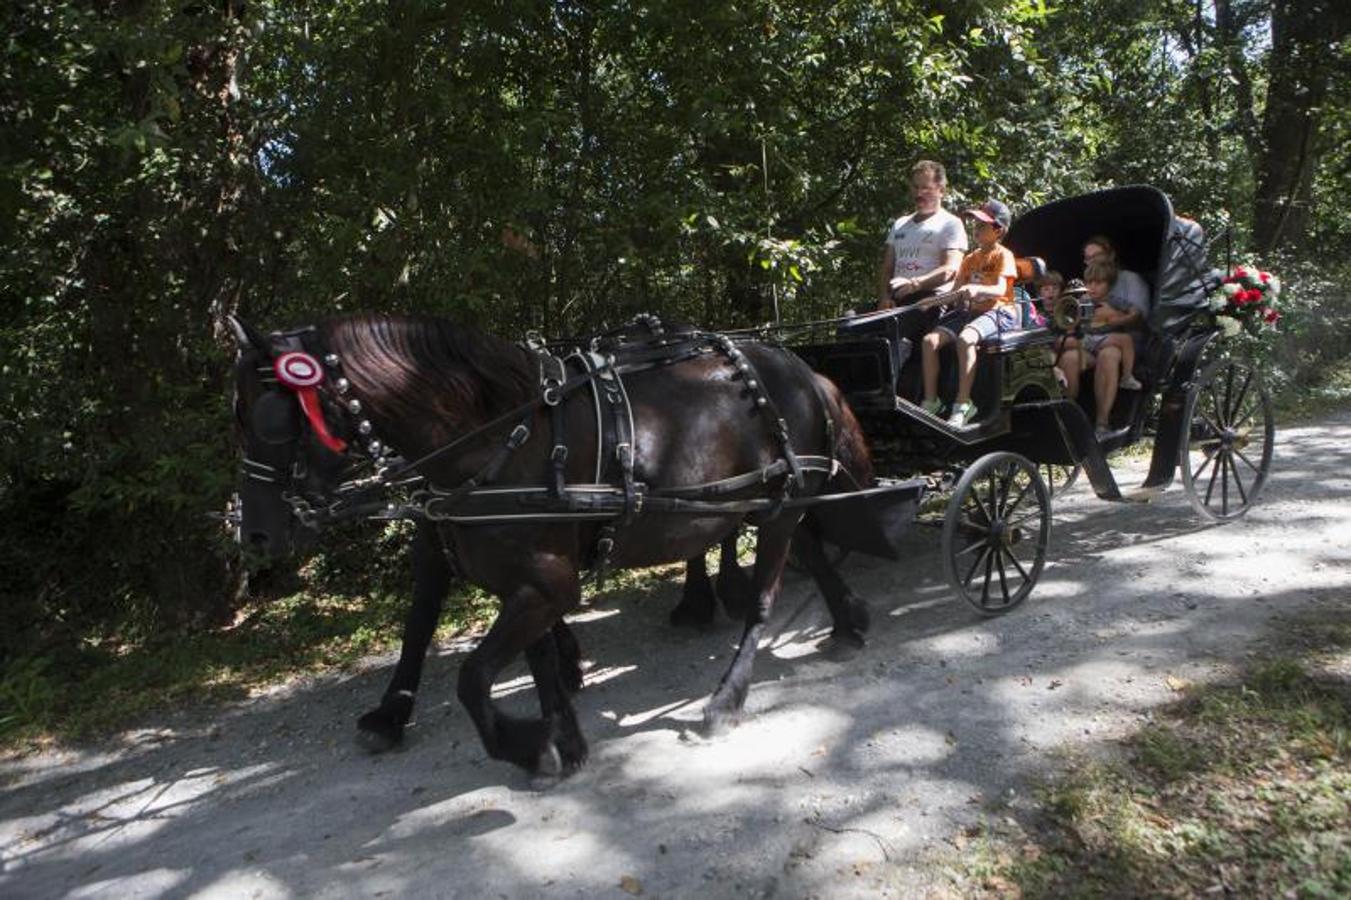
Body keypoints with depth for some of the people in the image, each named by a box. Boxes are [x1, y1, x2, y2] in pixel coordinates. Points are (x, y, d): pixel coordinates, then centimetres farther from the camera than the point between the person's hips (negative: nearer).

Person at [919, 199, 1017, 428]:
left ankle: (963, 404, -35)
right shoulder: (970, 258, 21)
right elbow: (957, 292, 15)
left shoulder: (1003, 255, -1)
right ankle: (931, 400, -13)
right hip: (970, 311, 7)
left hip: (998, 311, -7)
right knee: (930, 340, -16)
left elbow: (1000, 290, -19)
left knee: (965, 338, -38)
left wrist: (978, 289, -38)